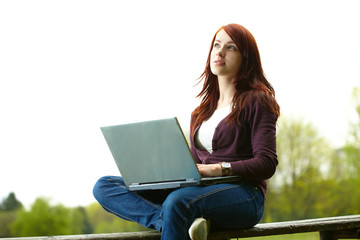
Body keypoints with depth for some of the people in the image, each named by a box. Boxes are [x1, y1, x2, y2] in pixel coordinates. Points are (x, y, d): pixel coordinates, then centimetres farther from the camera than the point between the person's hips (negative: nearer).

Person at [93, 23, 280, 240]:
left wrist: (220, 168, -20)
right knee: (104, 186, -9)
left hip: (243, 196, -7)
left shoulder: (257, 102, 4)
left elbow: (267, 164, -6)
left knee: (177, 201, -40)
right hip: (203, 191, 7)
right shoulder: (201, 113, 24)